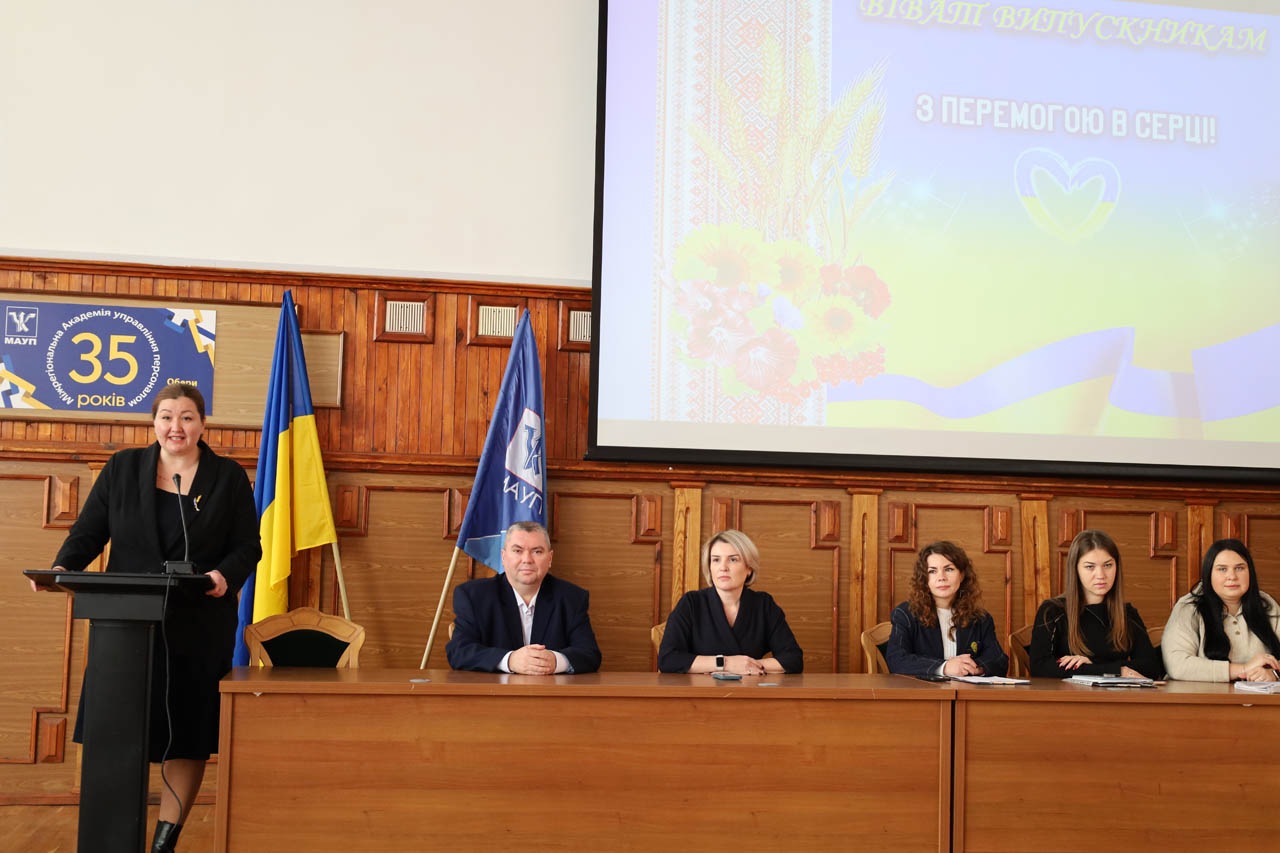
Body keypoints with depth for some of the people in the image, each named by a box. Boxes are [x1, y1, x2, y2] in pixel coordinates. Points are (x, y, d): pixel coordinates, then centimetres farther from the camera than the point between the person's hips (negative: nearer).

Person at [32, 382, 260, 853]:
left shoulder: (228, 476, 4)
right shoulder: (122, 468, 8)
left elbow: (248, 546, 1)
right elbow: (89, 531, 6)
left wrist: (226, 576, -20)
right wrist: (62, 567, -13)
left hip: (199, 629, -1)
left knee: (187, 734, 3)